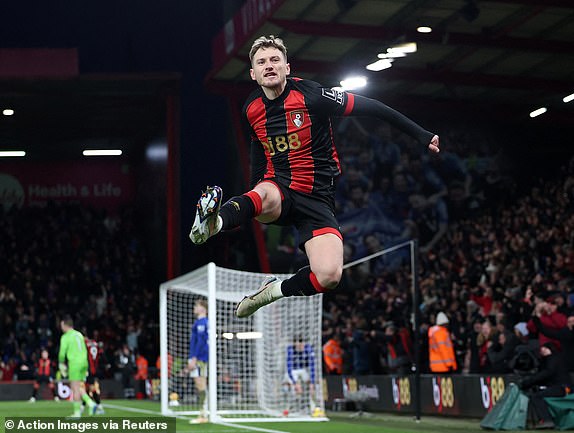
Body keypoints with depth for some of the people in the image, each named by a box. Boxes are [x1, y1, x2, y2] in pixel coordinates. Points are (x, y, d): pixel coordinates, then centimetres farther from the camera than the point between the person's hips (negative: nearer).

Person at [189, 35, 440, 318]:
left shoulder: (310, 95, -11)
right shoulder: (252, 109, 5)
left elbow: (371, 108, -6)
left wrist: (421, 135, -5)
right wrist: (252, 205, 28)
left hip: (317, 198, -2)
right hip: (278, 190, 2)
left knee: (329, 275, -25)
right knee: (263, 196, -39)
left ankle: (275, 291, -1)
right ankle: (215, 222, -66)